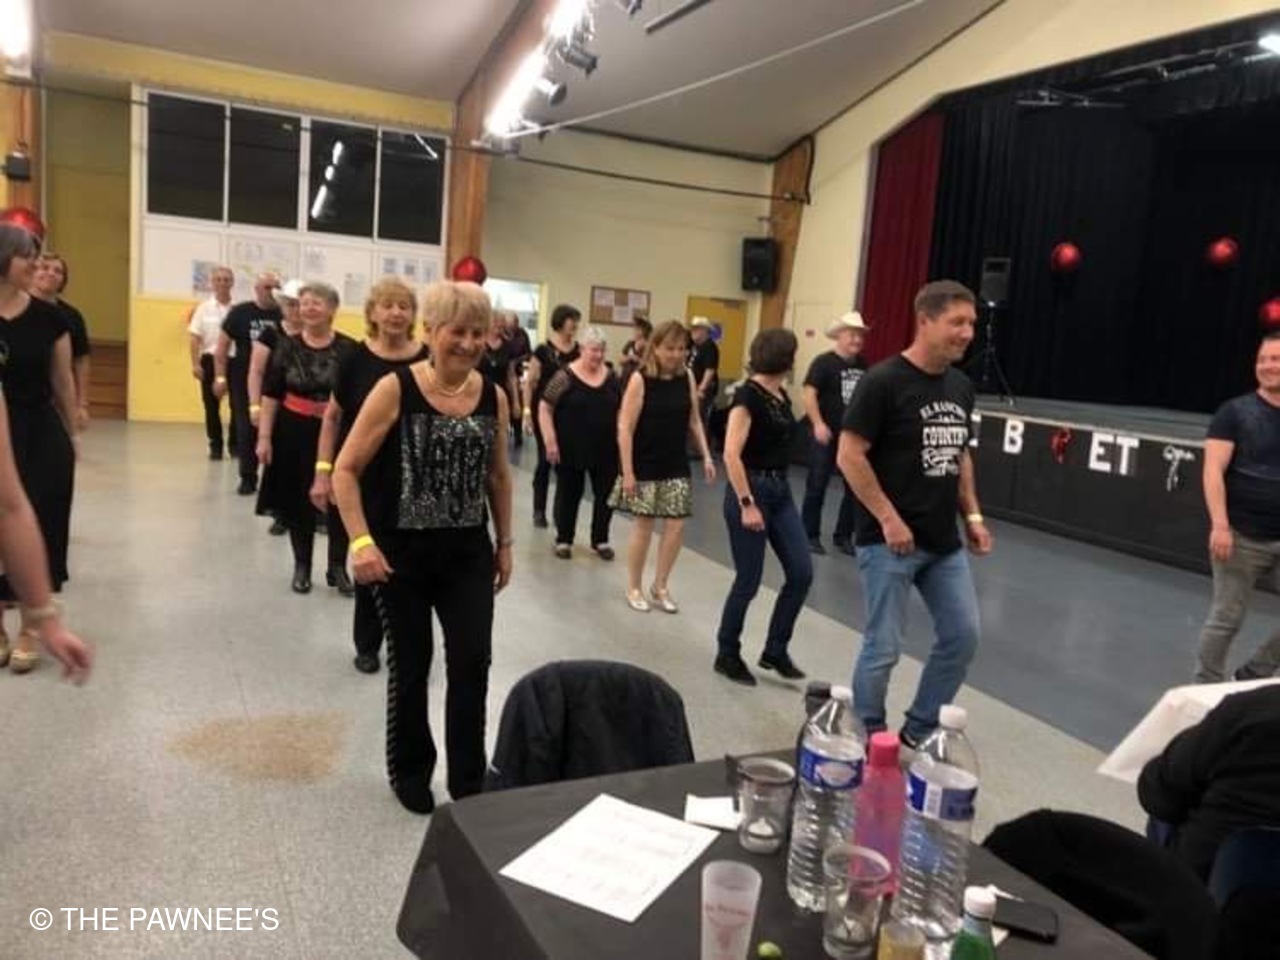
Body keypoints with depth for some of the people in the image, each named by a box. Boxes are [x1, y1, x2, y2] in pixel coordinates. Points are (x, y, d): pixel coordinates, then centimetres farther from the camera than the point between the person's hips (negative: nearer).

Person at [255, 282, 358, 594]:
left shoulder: (348, 349, -5)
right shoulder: (287, 346, 1)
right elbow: (270, 395, 2)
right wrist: (264, 437, -3)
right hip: (295, 432, 2)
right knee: (299, 501, 10)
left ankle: (337, 567, 20)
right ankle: (302, 567, 26)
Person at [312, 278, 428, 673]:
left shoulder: (427, 361, -4)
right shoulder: (357, 359, -4)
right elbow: (333, 417, 4)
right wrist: (323, 471, -1)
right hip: (364, 478, 0)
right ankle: (367, 645, 27)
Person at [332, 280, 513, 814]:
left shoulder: (494, 398, 1)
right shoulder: (396, 390, -12)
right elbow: (346, 471, -11)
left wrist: (504, 542, 14)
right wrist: (361, 541, -20)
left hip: (468, 553, 3)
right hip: (402, 552, -3)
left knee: (472, 663, 0)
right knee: (410, 665, 10)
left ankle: (468, 779, 19)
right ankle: (410, 772, 33)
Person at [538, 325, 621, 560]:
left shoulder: (611, 378, 5)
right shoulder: (566, 377, -9)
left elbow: (620, 410, 14)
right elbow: (545, 409, -9)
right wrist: (550, 441, -14)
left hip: (606, 449, 4)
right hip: (571, 449, -4)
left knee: (606, 493, 7)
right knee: (569, 493, 9)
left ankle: (600, 540, 23)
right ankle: (564, 539, 23)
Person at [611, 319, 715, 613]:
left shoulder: (687, 377, 1)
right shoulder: (640, 379, -12)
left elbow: (694, 420, 10)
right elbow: (625, 428, -13)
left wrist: (706, 456, 3)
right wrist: (627, 471, -16)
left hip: (676, 465, 4)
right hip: (645, 466, -4)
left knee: (676, 525, 4)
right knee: (643, 526, 4)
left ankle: (660, 586, 22)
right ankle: (634, 587, 22)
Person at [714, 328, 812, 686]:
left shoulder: (781, 396, 10)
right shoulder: (748, 395, -15)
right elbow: (731, 455, -21)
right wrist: (746, 504, -23)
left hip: (781, 491, 8)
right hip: (752, 490, -8)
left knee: (801, 573, 4)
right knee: (748, 581, 1)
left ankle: (774, 651, 18)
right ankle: (727, 655, 20)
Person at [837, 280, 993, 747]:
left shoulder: (962, 387, 9)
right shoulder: (883, 381, -14)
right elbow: (849, 455, -16)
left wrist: (973, 515, 11)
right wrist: (888, 519, -18)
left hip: (944, 542, 8)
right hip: (889, 541, -7)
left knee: (963, 636, 11)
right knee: (883, 648, 2)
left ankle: (919, 730, 29)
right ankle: (867, 740, 23)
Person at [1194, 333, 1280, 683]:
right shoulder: (1235, 412, -3)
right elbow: (1213, 471, -10)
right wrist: (1220, 525, -20)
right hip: (1242, 537, -4)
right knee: (1226, 619, 3)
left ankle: (1251, 678, 23)